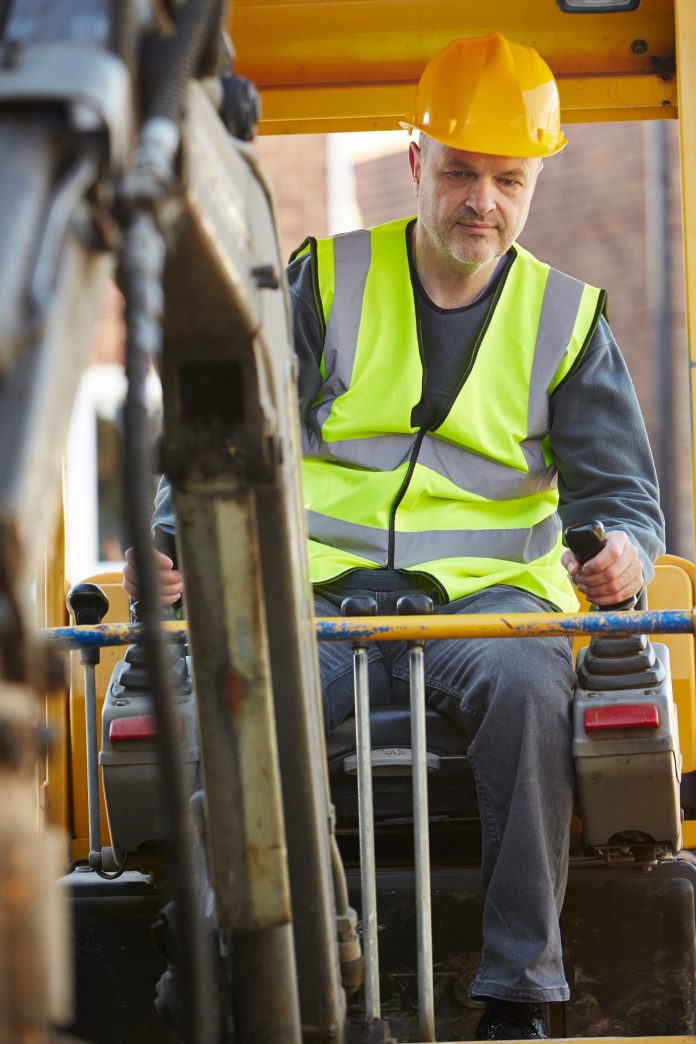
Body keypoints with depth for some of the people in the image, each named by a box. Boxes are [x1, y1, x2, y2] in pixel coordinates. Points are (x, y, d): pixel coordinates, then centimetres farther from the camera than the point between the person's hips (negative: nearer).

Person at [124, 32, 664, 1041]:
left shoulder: (565, 318, 11)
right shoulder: (325, 285, 8)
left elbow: (621, 490, 9)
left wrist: (623, 546, -16)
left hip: (486, 587, 0)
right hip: (324, 588, 0)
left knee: (527, 683, -36)